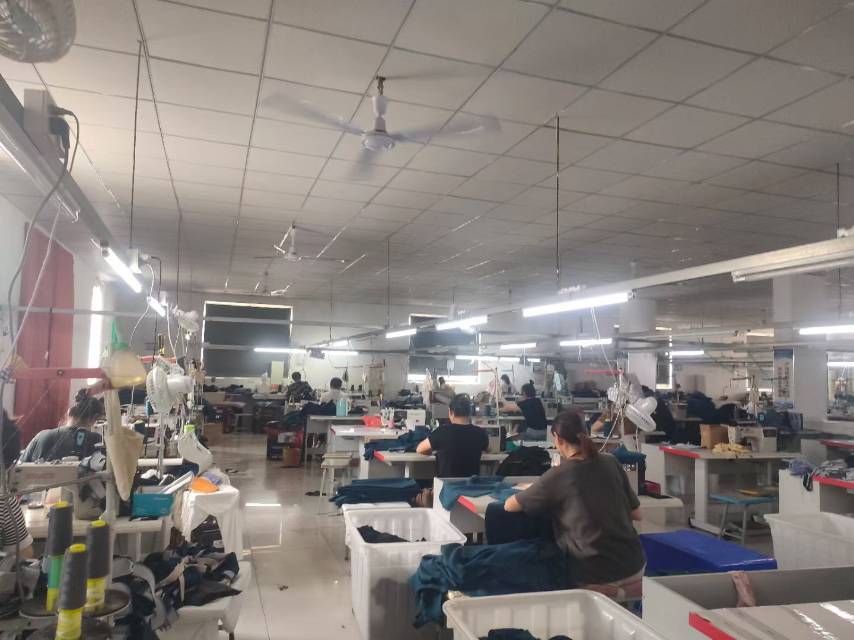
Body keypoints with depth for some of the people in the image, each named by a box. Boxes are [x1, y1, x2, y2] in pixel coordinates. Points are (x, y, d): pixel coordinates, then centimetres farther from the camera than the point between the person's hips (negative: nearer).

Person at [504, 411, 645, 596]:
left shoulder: (557, 475, -12)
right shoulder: (611, 462, 0)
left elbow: (509, 506, -2)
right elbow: (636, 514, 9)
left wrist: (530, 491, 16)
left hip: (595, 575, -3)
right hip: (634, 565, 3)